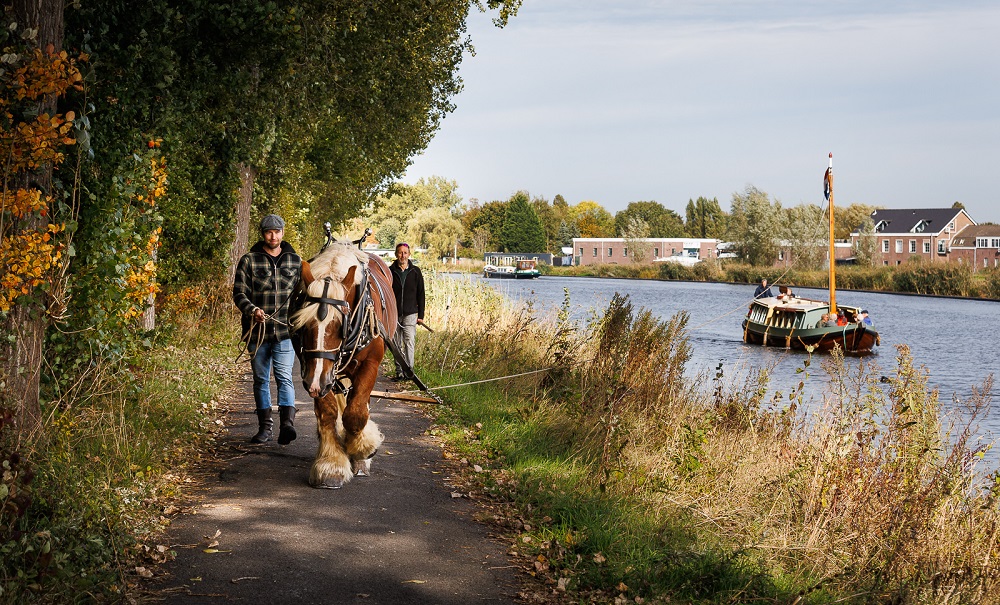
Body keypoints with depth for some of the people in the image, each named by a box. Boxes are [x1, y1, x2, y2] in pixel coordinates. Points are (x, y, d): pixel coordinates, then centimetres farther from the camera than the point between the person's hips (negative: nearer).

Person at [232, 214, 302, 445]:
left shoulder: (295, 261, 9)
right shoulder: (249, 260, 3)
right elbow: (239, 293, -1)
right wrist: (252, 309, -20)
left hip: (285, 330, -1)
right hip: (257, 330, 1)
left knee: (284, 376, -12)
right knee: (261, 380, 9)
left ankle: (287, 424, -22)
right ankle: (264, 427, 17)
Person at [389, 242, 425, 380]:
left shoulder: (415, 271, 6)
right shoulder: (390, 271, 4)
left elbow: (420, 294, 9)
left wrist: (421, 315, 4)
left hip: (410, 313, -1)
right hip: (394, 314, 1)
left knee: (409, 341, -12)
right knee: (397, 344, 4)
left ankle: (409, 368, -12)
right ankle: (399, 371, 9)